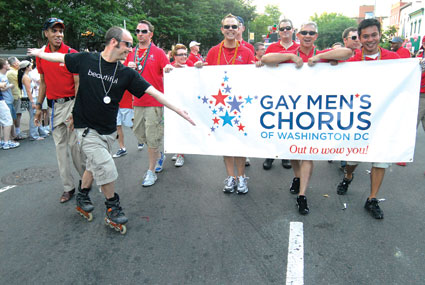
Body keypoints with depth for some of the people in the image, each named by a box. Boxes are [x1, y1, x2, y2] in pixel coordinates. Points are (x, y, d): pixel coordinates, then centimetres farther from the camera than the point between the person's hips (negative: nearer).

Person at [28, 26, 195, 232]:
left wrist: (180, 111, -15)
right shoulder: (86, 59, -8)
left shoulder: (126, 73, -5)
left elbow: (153, 92, -10)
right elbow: (60, 57, 12)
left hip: (108, 130, 3)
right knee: (106, 167, -14)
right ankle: (112, 208, 8)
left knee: (94, 165, 19)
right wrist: (39, 53, 27)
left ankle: (82, 197, 45)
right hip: (87, 128, -3)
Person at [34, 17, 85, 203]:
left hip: (70, 103, -5)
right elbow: (43, 83, 16)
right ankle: (68, 187, 16)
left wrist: (75, 110, -16)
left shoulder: (72, 54, -7)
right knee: (60, 146, 7)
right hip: (54, 106, 5)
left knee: (74, 144, -5)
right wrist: (39, 106, 15)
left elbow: (78, 83, -9)